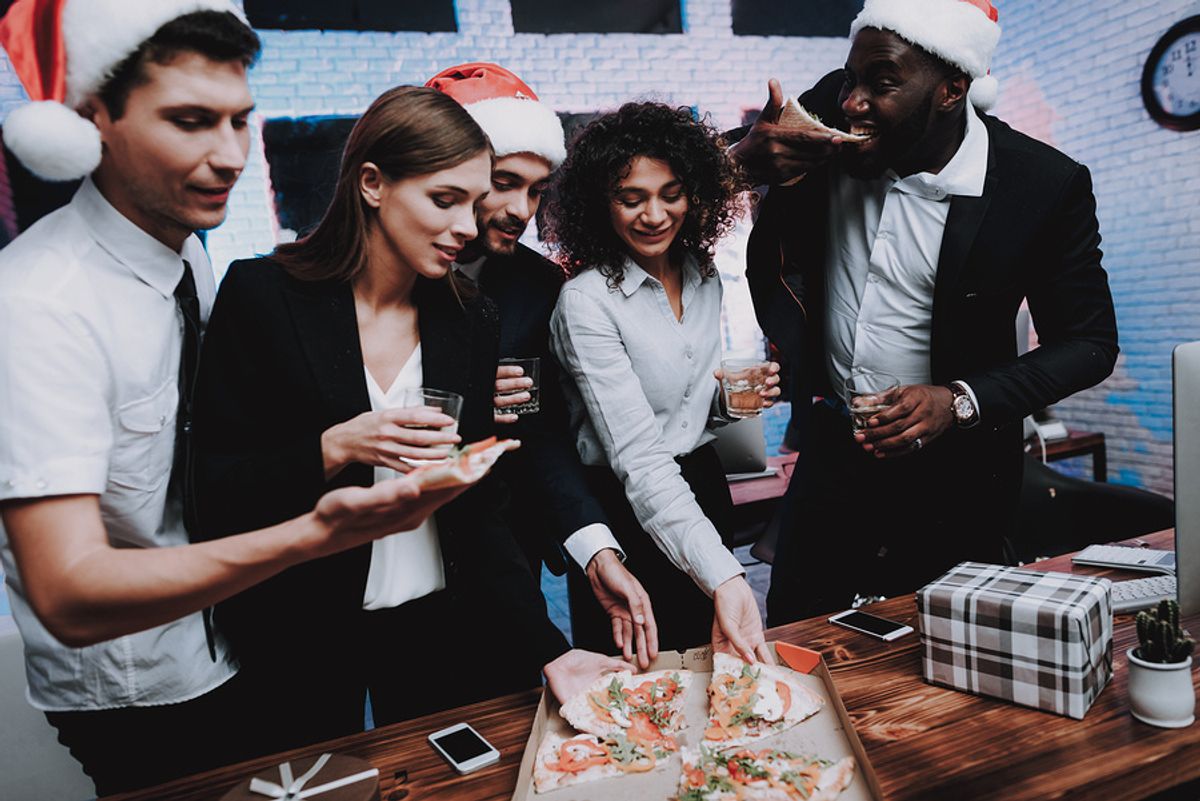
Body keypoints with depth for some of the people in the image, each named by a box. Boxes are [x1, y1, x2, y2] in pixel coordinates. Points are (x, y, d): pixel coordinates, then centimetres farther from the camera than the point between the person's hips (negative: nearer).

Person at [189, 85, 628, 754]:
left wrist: (549, 649, -11)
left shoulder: (472, 319, -2)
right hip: (298, 642, -3)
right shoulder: (262, 295, -12)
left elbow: (478, 513, -3)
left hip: (436, 627, 3)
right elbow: (214, 491, -12)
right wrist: (335, 449, -29)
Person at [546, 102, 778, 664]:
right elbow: (639, 458, -28)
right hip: (627, 511, -6)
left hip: (703, 493, 6)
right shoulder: (586, 302, -20)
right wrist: (724, 577, -36)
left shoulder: (704, 275, 2)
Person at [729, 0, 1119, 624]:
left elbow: (1090, 341, -7)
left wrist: (961, 403, -22)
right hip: (830, 458, 3)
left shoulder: (1047, 185, -15)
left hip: (950, 480, -2)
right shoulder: (829, 113, -9)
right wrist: (746, 159, -21)